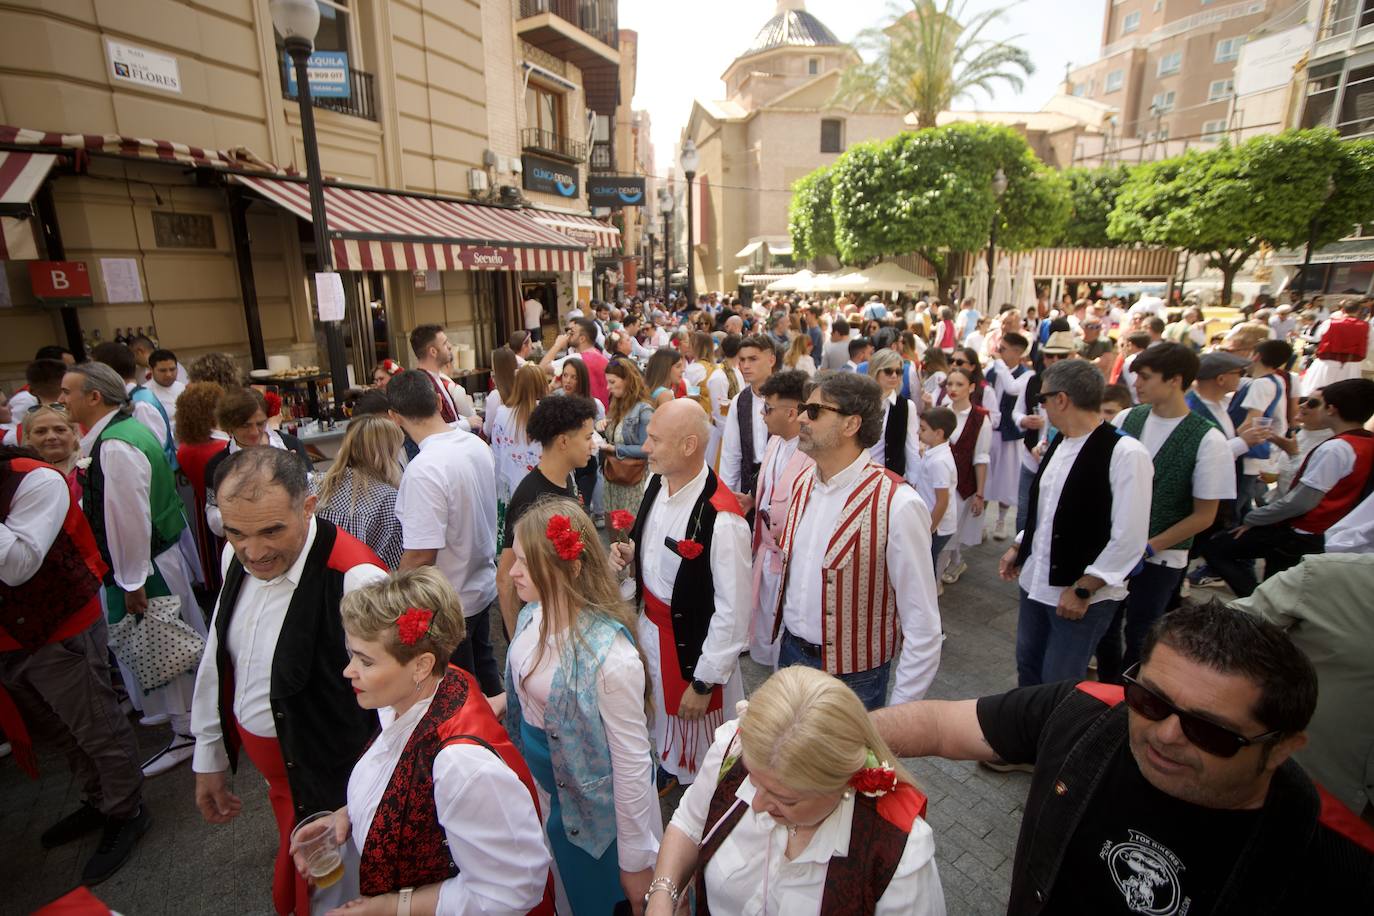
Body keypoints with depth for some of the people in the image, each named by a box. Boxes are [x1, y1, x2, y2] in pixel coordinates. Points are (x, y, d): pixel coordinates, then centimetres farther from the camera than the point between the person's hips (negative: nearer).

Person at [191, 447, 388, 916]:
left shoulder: (355, 579, -32)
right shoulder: (237, 557, -6)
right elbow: (218, 658, 9)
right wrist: (210, 757, 16)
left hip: (331, 786, -7)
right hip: (273, 769, 7)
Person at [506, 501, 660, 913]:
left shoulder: (611, 656, -33)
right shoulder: (532, 616, -11)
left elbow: (633, 765, -23)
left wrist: (635, 861, -14)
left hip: (591, 812, -6)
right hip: (537, 790, 7)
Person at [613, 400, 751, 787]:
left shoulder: (722, 520, -31)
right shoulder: (657, 482, -7)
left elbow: (733, 613, -24)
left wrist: (704, 683, -15)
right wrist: (632, 552, -8)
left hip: (692, 644, -7)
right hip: (648, 627, 7)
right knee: (655, 722, 29)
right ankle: (664, 773, 56)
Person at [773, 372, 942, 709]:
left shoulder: (897, 505, -23)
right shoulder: (802, 483, -1)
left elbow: (923, 627, -19)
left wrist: (900, 716, -13)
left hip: (852, 677, -6)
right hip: (790, 652, 6)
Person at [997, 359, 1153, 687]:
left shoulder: (1126, 453, -19)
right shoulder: (1059, 444, 5)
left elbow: (1129, 539, -20)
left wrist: (1083, 589, -18)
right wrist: (1018, 548, 15)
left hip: (1083, 595, -7)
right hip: (1036, 583, 7)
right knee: (1027, 667, 20)